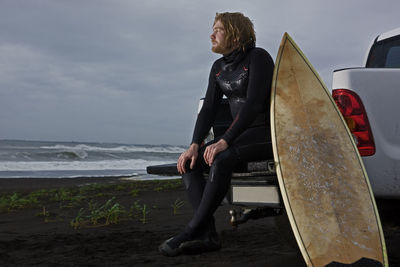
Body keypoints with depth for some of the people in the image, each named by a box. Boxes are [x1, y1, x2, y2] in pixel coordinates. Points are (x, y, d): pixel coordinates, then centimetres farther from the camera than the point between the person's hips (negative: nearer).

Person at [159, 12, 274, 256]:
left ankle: (192, 231, -27)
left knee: (221, 160, -35)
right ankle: (207, 235, -22)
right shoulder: (219, 68, 12)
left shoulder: (258, 58, -12)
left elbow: (253, 103, -23)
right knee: (189, 163, -11)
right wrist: (194, 145, -8)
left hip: (268, 132, -8)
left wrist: (225, 141, -30)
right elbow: (209, 109, 7)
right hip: (242, 134, 8)